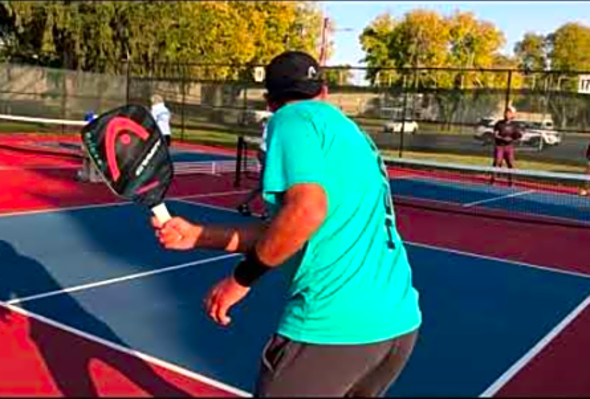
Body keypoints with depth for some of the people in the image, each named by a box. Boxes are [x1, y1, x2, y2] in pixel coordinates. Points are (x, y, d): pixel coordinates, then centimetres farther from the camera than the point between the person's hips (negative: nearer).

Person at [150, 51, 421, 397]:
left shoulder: (292, 118, -3)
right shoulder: (347, 130, 20)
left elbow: (307, 210, -22)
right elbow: (284, 230, 17)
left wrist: (242, 278, -10)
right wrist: (197, 235, 16)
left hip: (335, 326, -8)